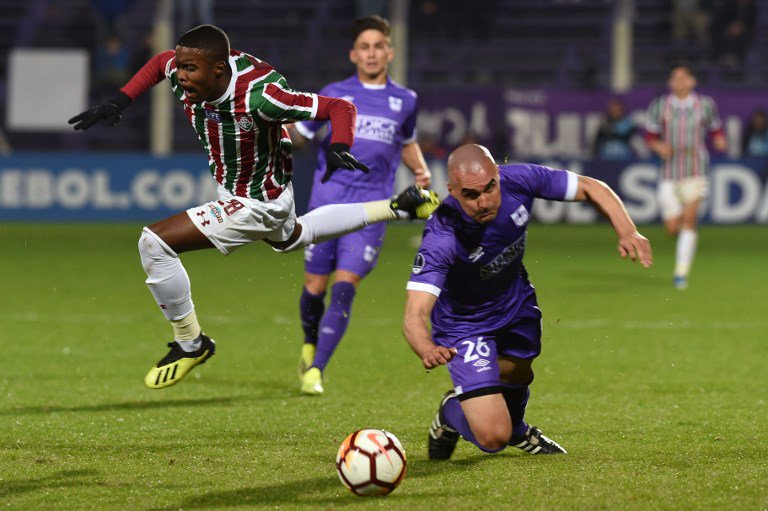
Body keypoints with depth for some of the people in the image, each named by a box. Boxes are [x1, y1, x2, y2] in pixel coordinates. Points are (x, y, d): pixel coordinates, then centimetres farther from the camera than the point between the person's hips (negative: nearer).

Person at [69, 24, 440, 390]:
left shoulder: (258, 95, -37)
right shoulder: (185, 79, -18)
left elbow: (340, 107, -33)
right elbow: (160, 62, 8)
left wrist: (339, 147, -53)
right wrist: (119, 102, -4)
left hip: (257, 205, -9)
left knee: (154, 243, -19)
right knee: (290, 238, 39)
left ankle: (190, 344, -2)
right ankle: (397, 208, 48)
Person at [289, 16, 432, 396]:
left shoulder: (405, 101, 13)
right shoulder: (334, 94, 7)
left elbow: (407, 144, 29)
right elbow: (299, 135, 10)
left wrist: (420, 170, 10)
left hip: (371, 207, 0)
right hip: (327, 198, 0)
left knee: (345, 287, -13)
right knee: (315, 286, 2)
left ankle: (315, 370, -13)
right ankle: (310, 346, 32)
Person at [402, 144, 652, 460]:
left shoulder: (519, 180, -28)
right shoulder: (441, 238, -40)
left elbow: (591, 188, -12)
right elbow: (415, 316, -45)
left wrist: (627, 232, -28)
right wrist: (428, 350, -68)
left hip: (515, 300, 5)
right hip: (465, 325, -5)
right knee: (492, 438, -13)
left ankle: (517, 430, 67)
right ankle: (452, 414, 23)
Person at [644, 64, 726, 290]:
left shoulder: (705, 105, 3)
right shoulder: (659, 106, 2)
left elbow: (716, 128, 15)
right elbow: (650, 135, 8)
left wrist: (720, 141, -6)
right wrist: (658, 146, -13)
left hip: (695, 172, -1)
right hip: (669, 172, 1)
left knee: (689, 219, -18)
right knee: (672, 228, -2)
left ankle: (682, 271, -11)